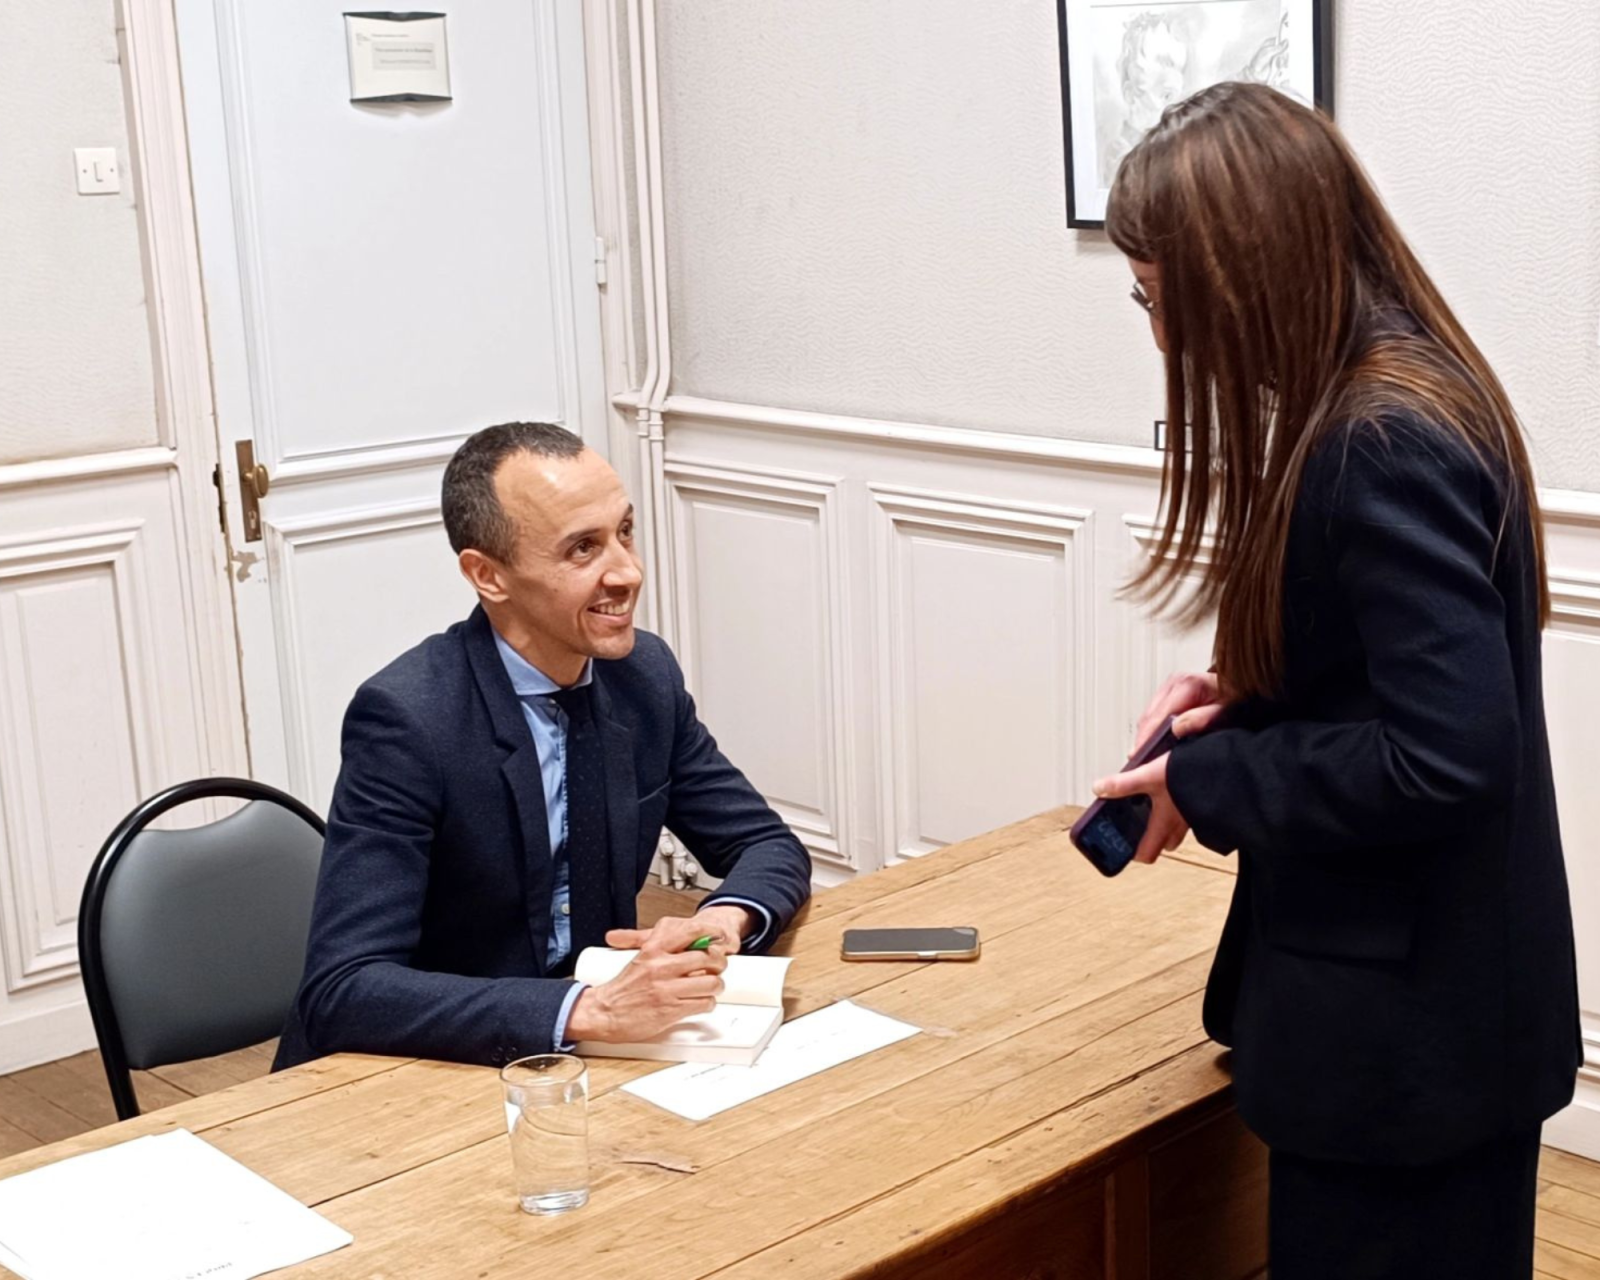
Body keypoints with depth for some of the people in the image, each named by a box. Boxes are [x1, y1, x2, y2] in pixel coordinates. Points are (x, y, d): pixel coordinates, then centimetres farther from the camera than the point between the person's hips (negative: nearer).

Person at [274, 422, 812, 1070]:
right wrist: (590, 1011, -35)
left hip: (586, 1060, 5)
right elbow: (343, 991, -26)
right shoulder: (404, 717, -21)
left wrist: (723, 921, -16)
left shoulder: (646, 674, -3)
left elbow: (770, 847, 6)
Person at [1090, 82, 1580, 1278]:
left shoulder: (1381, 448, -24)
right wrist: (1244, 699, 2)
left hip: (1404, 1021, -9)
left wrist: (1208, 781, -17)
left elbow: (1447, 757, -28)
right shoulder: (1403, 397, 6)